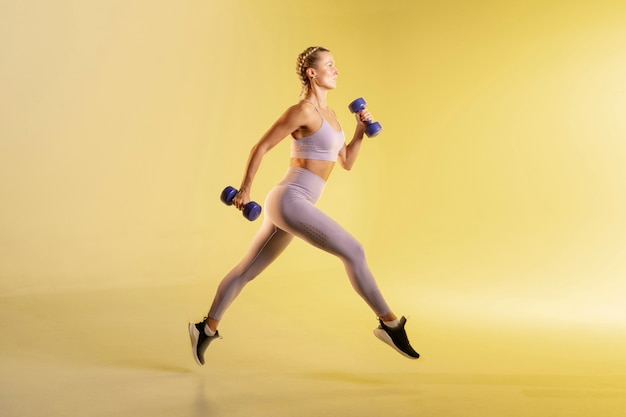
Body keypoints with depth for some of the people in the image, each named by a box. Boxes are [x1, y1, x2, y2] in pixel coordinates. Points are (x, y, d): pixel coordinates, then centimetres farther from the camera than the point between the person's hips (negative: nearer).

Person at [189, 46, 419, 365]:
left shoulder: (328, 114, 17)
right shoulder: (303, 110, -11)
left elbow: (346, 162, 21)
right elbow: (260, 147, -9)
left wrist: (360, 131, 8)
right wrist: (245, 191, -6)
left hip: (292, 204, 10)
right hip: (289, 201, -10)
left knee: (248, 269, 16)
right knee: (353, 252, -10)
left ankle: (206, 330, 28)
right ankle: (390, 324, 0)